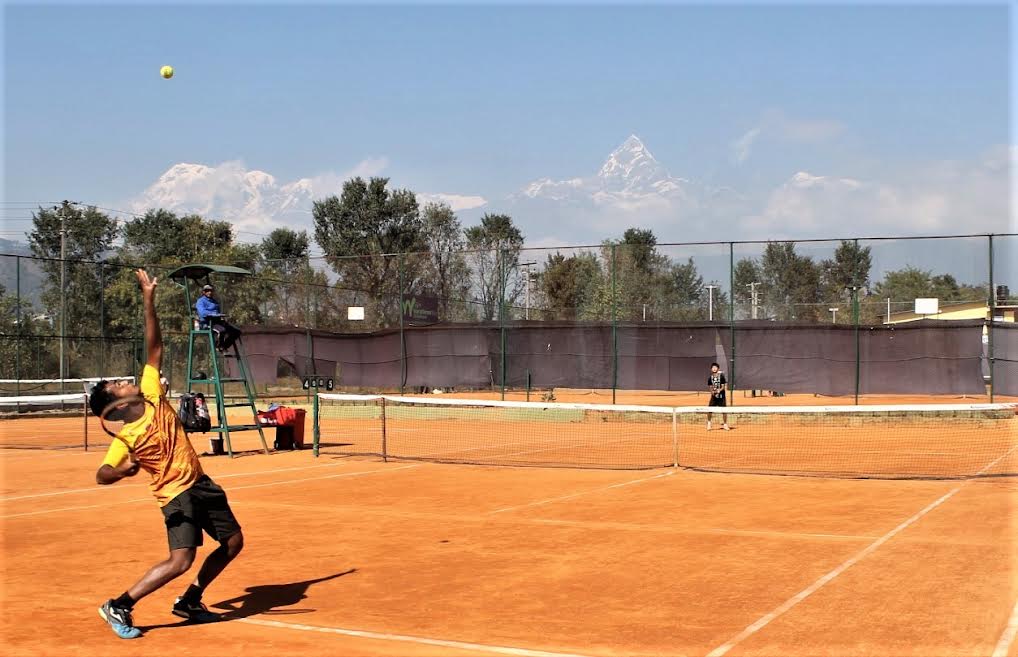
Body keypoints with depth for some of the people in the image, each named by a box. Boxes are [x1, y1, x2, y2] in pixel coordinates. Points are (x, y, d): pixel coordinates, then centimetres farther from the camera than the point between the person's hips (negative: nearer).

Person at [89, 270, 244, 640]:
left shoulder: (152, 396, -1)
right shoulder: (126, 438, -16)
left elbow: (155, 349, 1)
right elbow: (102, 474, -23)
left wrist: (149, 300, -3)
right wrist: (121, 471, -46)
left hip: (201, 484, 8)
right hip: (176, 494, -7)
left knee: (233, 542, 12)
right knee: (180, 561, -20)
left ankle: (189, 602, 25)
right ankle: (118, 607, -4)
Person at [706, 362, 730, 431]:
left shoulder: (721, 376, -7)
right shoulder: (710, 377, 2)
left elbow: (723, 386, -7)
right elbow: (710, 386, 8)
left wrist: (719, 390, -26)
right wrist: (712, 391, -13)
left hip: (721, 395, -2)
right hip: (714, 396, 2)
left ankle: (725, 424, 16)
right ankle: (709, 423, 14)